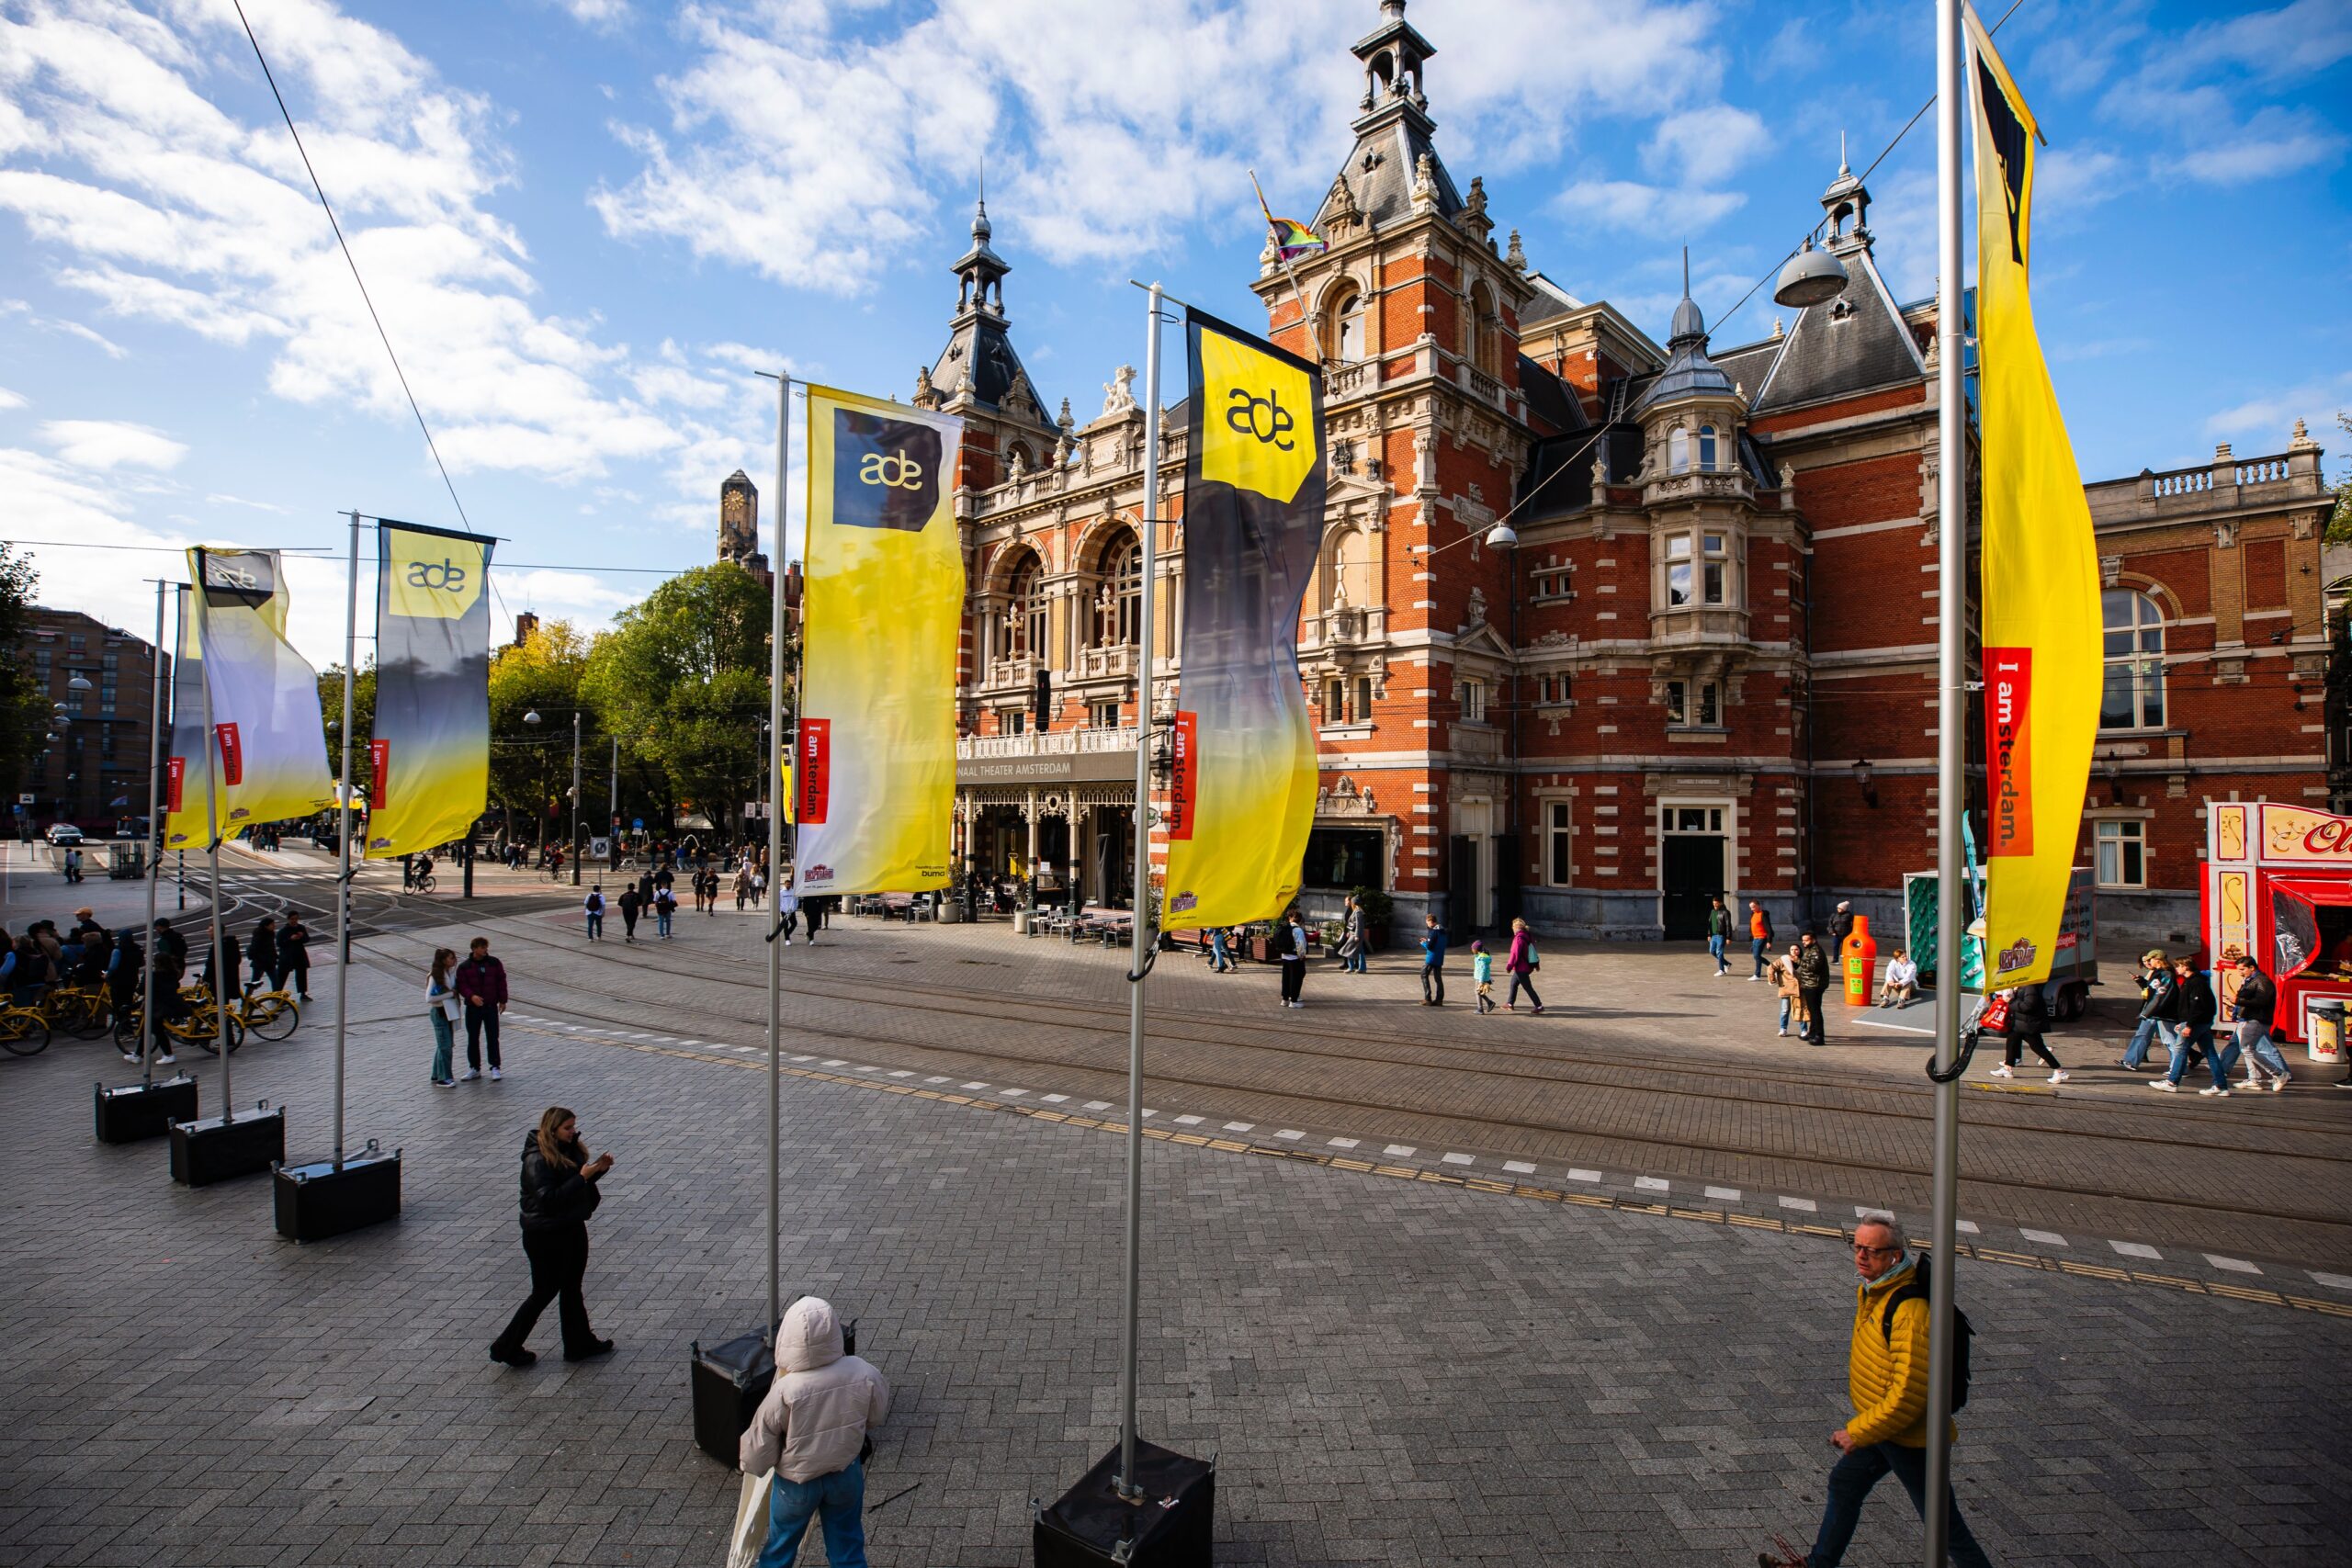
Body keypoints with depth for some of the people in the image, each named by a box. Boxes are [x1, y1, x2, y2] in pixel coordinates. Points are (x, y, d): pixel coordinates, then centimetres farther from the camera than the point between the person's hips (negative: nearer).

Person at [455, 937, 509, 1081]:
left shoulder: (494, 963, 2)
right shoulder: (464, 967, -1)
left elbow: (501, 981, 6)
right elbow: (462, 985, -8)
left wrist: (503, 1000, 3)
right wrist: (471, 996, -26)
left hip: (491, 1006, 0)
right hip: (473, 1007, 0)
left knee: (493, 1038, -2)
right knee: (473, 1038, 8)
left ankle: (495, 1068, 3)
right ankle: (474, 1068, 20)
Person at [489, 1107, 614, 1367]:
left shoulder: (569, 1149, 1)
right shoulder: (537, 1160, -23)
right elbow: (549, 1198, -29)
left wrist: (597, 1169, -7)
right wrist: (582, 1177, -32)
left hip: (572, 1228, 8)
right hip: (546, 1236, -8)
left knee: (572, 1288, 17)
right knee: (544, 1292, 7)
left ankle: (580, 1344, 29)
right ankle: (507, 1348, 27)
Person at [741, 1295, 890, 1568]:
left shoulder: (785, 1392, -34)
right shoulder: (863, 1373, -26)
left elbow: (758, 1449, -18)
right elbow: (877, 1415, -5)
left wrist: (749, 1463, 6)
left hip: (797, 1483, -2)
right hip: (847, 1474, 2)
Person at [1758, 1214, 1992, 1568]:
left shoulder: (1910, 1311, -31)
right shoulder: (1873, 1291, -1)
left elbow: (1908, 1394, -30)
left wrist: (1857, 1432, -22)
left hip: (1909, 1436, -10)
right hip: (1880, 1422, 10)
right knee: (1844, 1483, 21)